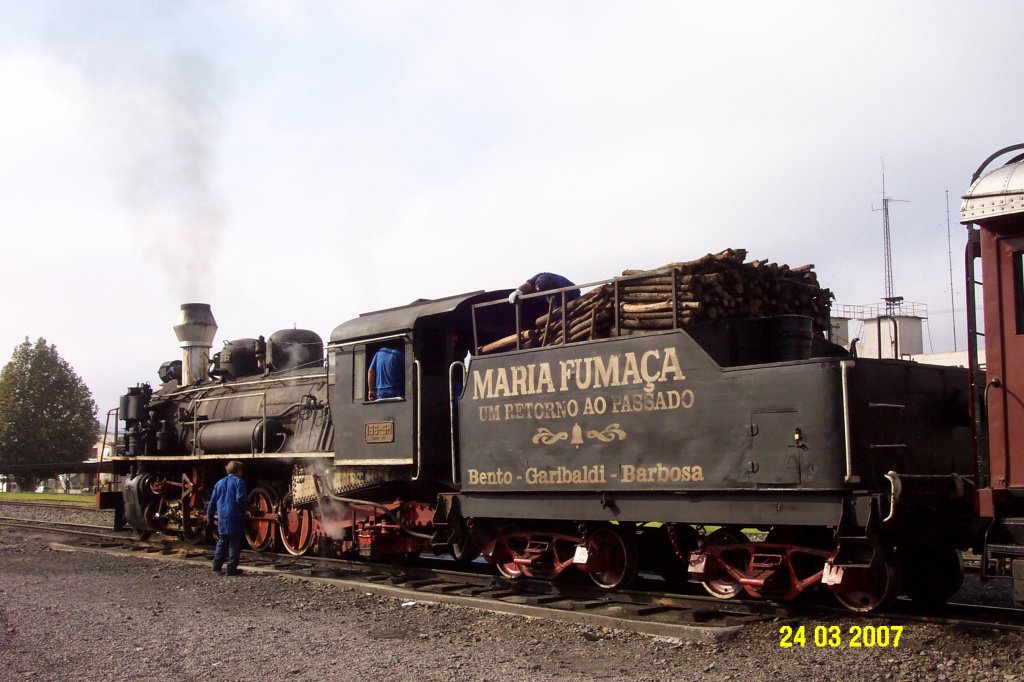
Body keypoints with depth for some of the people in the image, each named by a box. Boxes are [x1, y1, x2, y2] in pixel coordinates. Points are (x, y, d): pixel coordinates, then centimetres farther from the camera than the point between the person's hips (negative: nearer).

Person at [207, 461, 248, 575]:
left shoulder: (219, 483, 14)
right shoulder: (239, 482, -5)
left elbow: (213, 501, 15)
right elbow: (240, 499, -18)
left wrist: (209, 515, 23)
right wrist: (248, 507, -2)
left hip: (222, 518, 6)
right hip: (235, 518, -6)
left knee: (222, 542, 18)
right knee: (235, 544, -1)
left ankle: (217, 565, 16)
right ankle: (231, 568, -3)